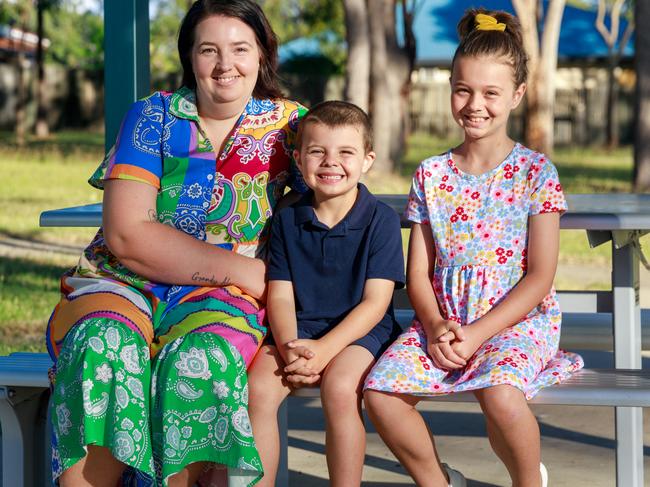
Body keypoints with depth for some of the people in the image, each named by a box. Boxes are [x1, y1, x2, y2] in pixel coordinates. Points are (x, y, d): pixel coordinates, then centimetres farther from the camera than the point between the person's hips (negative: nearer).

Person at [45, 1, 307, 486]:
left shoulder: (287, 123, 7)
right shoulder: (154, 117, 3)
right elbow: (126, 235, -7)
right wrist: (245, 271, -13)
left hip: (221, 298, 0)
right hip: (122, 282, 0)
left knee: (202, 358, -35)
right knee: (104, 348, -34)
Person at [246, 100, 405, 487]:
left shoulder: (381, 220, -4)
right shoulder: (287, 220, 6)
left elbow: (375, 302, -9)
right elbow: (281, 296, 4)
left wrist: (325, 347, -21)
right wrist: (290, 348, -17)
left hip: (360, 330, -3)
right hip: (298, 329, 3)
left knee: (340, 386, -33)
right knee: (258, 387, -24)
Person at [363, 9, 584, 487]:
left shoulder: (535, 172, -1)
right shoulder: (431, 174, 9)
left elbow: (539, 277, -6)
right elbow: (418, 272, 8)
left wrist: (478, 333, -15)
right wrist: (435, 327, -12)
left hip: (519, 322, -4)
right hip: (442, 323, 4)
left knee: (500, 393, -35)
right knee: (380, 390, -22)